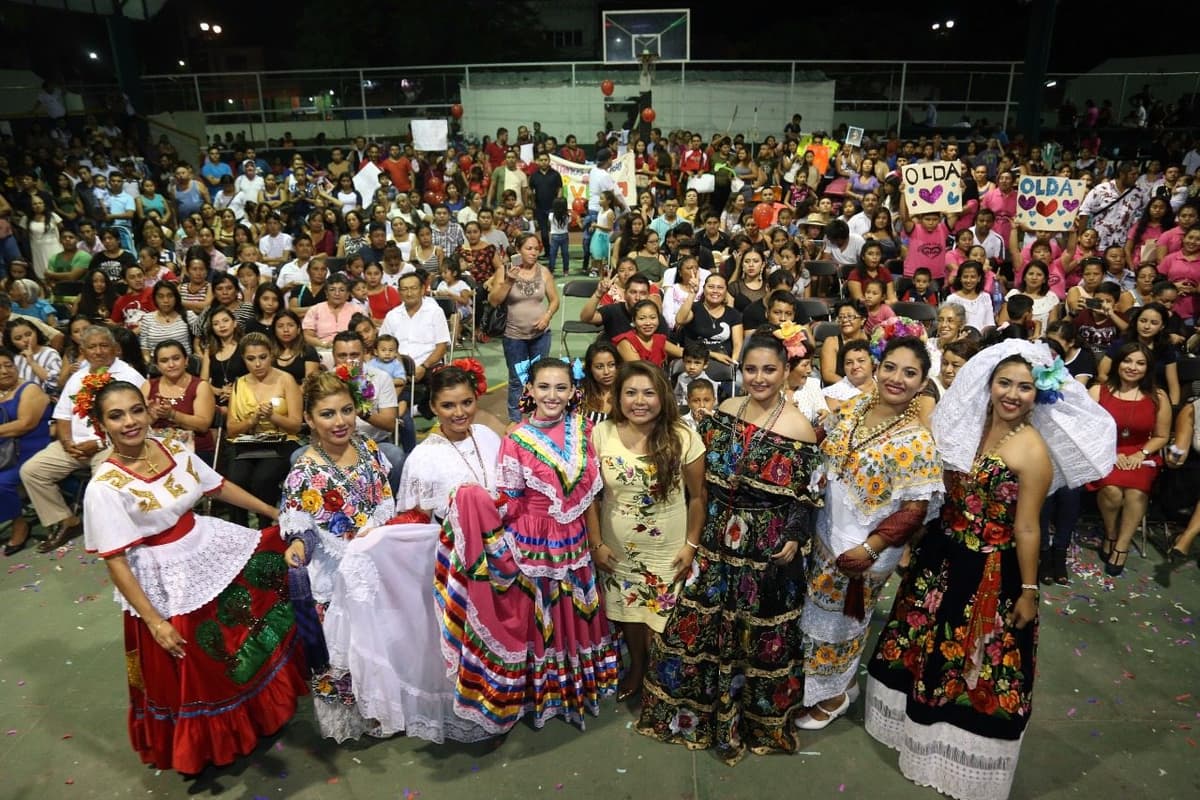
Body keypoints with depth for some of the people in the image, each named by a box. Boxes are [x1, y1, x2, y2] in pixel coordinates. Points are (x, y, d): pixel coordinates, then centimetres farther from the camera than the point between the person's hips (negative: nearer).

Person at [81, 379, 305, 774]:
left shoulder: (174, 450, -5)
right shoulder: (105, 487, -22)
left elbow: (220, 487, 8)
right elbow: (115, 562, -19)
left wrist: (278, 514, 11)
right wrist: (154, 621, -19)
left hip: (210, 548, 6)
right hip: (168, 580, -6)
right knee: (192, 671, 8)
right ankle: (199, 746, 39)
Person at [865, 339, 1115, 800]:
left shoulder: (1033, 451, -19)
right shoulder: (971, 426, 0)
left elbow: (1026, 528, -15)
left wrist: (1028, 591, -9)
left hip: (991, 573, -7)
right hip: (943, 557, 7)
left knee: (975, 661, 11)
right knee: (928, 646, 21)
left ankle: (961, 751, 33)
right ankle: (923, 726, 44)